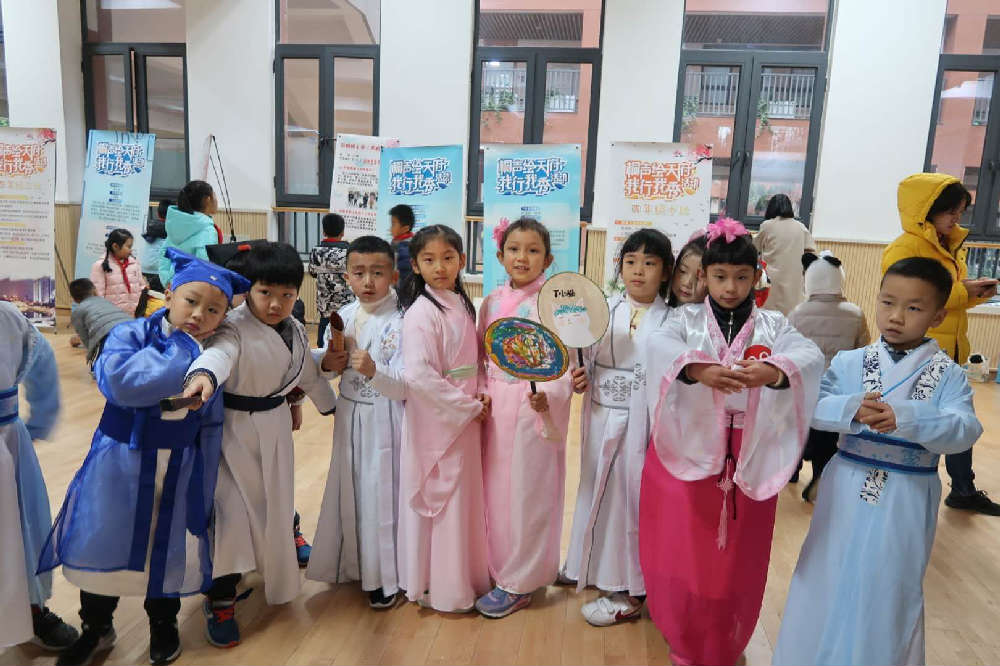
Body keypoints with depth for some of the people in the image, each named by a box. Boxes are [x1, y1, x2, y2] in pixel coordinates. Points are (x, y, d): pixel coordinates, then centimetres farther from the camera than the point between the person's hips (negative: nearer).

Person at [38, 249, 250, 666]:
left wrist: (204, 489, 4)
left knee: (169, 549, 15)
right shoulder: (131, 335, -14)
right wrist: (183, 352, -28)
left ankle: (163, 626, 42)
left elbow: (211, 428, 2)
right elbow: (118, 381, -36)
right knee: (101, 544, 13)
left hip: (181, 470, 2)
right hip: (119, 466, -2)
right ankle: (96, 629, 40)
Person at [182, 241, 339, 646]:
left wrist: (330, 403, 29)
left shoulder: (294, 331, 1)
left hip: (275, 426, 6)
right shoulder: (235, 327, -20)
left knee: (274, 504, 19)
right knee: (232, 510, -5)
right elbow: (219, 351, -43)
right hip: (234, 427, -6)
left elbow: (307, 370, 18)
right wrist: (203, 374, -66)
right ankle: (220, 599, 13)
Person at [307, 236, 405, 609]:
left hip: (383, 420, -6)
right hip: (349, 415, 6)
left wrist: (375, 371, -35)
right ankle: (355, 562, 39)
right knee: (350, 489, 17)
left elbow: (406, 385, -20)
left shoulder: (398, 323, -16)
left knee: (381, 492, 4)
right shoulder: (343, 316, 1)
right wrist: (332, 363, -9)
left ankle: (385, 577, 23)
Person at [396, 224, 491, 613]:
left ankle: (464, 576, 35)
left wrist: (480, 397, -2)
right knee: (440, 500, 4)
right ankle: (439, 589, 22)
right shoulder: (421, 312, -16)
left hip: (466, 416, 8)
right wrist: (470, 406, -18)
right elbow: (418, 375, -24)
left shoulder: (462, 304, 7)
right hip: (436, 420, -7)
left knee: (464, 497, 18)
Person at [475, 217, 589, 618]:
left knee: (526, 492, 5)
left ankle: (518, 583, 22)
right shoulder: (492, 302, 7)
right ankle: (495, 566, 34)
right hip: (495, 407, 6)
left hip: (535, 408, -5)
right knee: (494, 487, 14)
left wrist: (549, 395, -30)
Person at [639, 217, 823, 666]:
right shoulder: (686, 319, 1)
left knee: (736, 557, 11)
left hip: (749, 458, 1)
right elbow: (658, 346, -21)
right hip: (688, 450, -1)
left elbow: (811, 355, -15)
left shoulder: (773, 325, 4)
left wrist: (775, 370, -38)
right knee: (682, 551, 7)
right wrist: (697, 368, -41)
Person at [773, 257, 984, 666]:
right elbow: (814, 408, -13)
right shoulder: (849, 362, -2)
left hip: (907, 500, -1)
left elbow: (965, 430, -19)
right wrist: (852, 409, -33)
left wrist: (904, 417, -35)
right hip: (848, 490, 1)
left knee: (891, 591, 13)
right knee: (830, 580, 12)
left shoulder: (948, 375, -4)